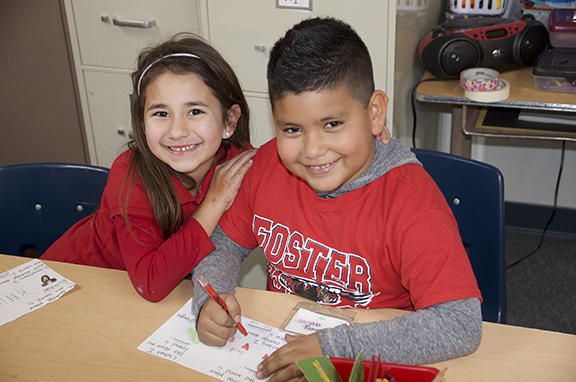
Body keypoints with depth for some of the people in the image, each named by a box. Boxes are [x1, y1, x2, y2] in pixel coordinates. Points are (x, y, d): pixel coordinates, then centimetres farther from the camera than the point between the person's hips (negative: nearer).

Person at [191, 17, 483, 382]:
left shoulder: (412, 203, -23)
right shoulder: (268, 164, -8)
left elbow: (462, 327, -29)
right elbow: (226, 242, 7)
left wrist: (332, 346, -32)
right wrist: (211, 299, -13)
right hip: (278, 348, 4)